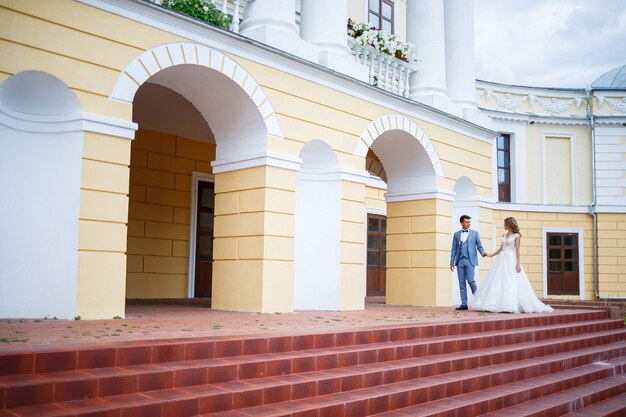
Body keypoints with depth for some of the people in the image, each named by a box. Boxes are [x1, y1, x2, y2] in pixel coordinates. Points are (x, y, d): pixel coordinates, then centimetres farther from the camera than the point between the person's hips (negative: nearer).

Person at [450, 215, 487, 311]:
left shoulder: (475, 233, 9)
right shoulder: (456, 234, 13)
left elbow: (479, 246, 6)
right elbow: (454, 249, 12)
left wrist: (483, 252, -16)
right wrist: (452, 262, 7)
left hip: (470, 260, -3)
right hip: (460, 261, 3)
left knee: (470, 280, -13)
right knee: (462, 282, 2)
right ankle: (464, 304, 5)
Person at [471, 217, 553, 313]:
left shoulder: (516, 236, -2)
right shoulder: (504, 235, 16)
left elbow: (517, 250, -7)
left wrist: (518, 263, -13)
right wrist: (490, 255, 18)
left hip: (511, 260, -6)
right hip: (501, 259, 7)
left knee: (511, 283, -8)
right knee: (497, 282, 0)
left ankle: (509, 306, -4)